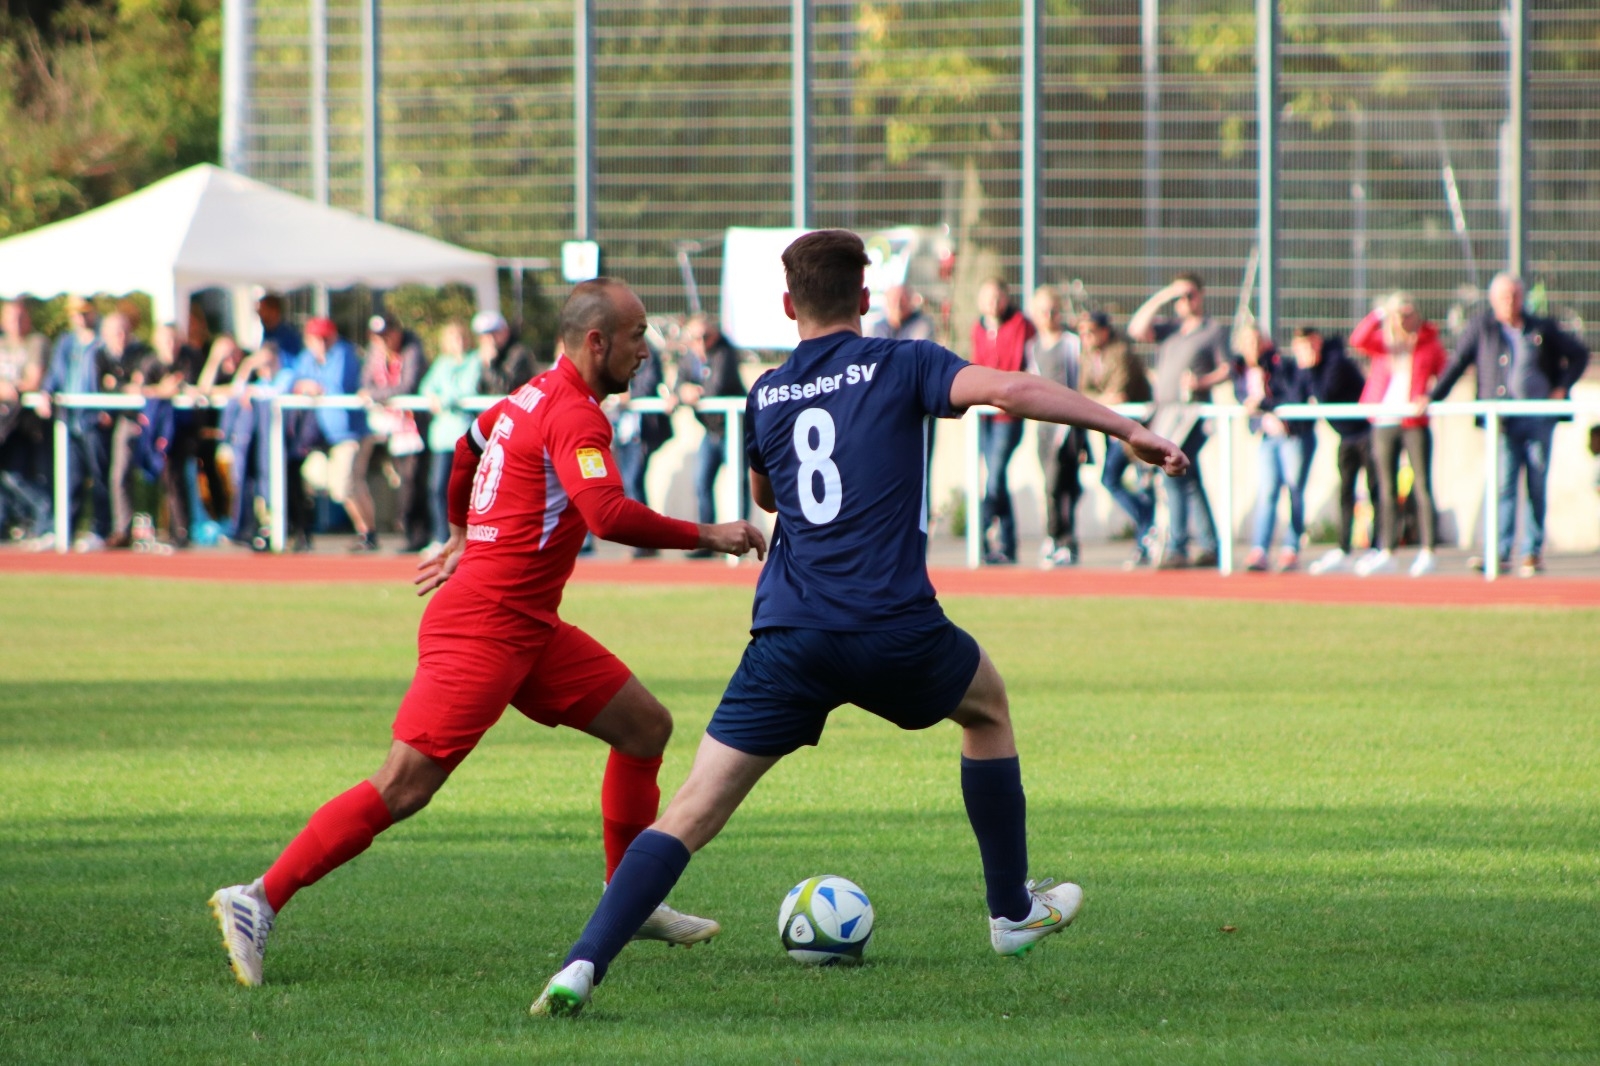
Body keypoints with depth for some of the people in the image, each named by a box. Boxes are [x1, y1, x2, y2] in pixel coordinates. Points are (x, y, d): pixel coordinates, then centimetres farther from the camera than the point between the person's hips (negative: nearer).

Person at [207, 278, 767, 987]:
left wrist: (464, 537, 47)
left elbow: (468, 449, 34)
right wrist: (706, 536, -20)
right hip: (483, 627, -11)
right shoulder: (575, 416, -15)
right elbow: (610, 515, -30)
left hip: (529, 628, 11)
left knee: (646, 726, 12)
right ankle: (259, 902, -13)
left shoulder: (534, 397, 15)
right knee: (405, 787, -15)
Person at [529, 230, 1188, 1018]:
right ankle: (1014, 913, 38)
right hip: (894, 629, -2)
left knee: (693, 812, -1)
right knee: (987, 707, 31)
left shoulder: (766, 397, 14)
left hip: (789, 638, 2)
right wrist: (1126, 429, -11)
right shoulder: (903, 367, 4)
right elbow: (1010, 390, -13)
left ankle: (585, 962, -19)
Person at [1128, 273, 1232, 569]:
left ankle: (1176, 549, -20)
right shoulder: (1169, 326, 17)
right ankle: (1210, 548, 16)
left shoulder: (1213, 329, 3)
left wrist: (1202, 382, -18)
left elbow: (1226, 369, -1)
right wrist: (1159, 299, 0)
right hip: (1165, 409, 7)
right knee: (1189, 482, 10)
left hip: (1193, 409, -7)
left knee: (1175, 474, -18)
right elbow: (1136, 330, 2)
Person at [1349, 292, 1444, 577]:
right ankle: (1387, 551, 12)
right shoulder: (1382, 341, 9)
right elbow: (1357, 340, -8)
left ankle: (1427, 552, -5)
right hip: (1384, 424, 3)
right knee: (1387, 490, 7)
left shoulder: (1429, 344, 5)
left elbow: (1443, 376, 7)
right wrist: (1379, 315, -15)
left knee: (1422, 487, -6)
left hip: (1415, 423, -3)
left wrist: (1429, 397, -10)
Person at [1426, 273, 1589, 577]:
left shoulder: (1542, 329, 8)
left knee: (1537, 488, 4)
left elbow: (1579, 354, 17)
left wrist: (1563, 387, 4)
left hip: (1538, 420, 1)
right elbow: (1457, 364, 5)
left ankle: (1533, 553, 10)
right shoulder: (1481, 329, 5)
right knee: (1503, 486, -11)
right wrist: (1432, 397, -4)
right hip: (1502, 423, -1)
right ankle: (1499, 554, -15)